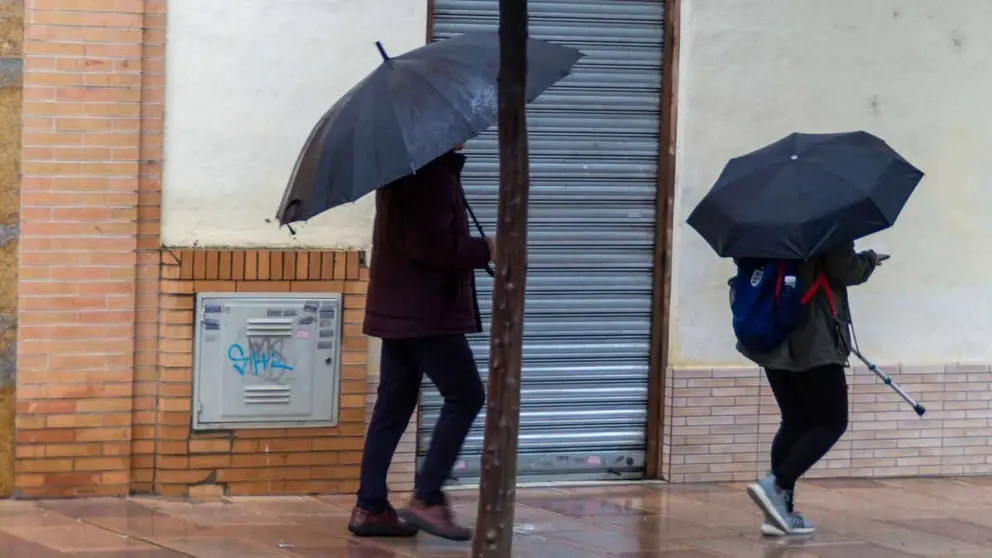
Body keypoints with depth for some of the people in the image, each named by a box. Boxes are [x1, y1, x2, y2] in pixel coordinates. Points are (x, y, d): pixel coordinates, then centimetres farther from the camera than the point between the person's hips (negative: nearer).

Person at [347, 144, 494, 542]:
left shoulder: (406, 166, 15)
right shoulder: (433, 175, -17)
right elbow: (430, 245, -23)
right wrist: (485, 250, -13)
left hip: (401, 309, 10)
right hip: (425, 311, -10)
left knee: (394, 405, 10)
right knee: (466, 394, -5)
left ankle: (370, 508, 9)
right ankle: (427, 498, -6)